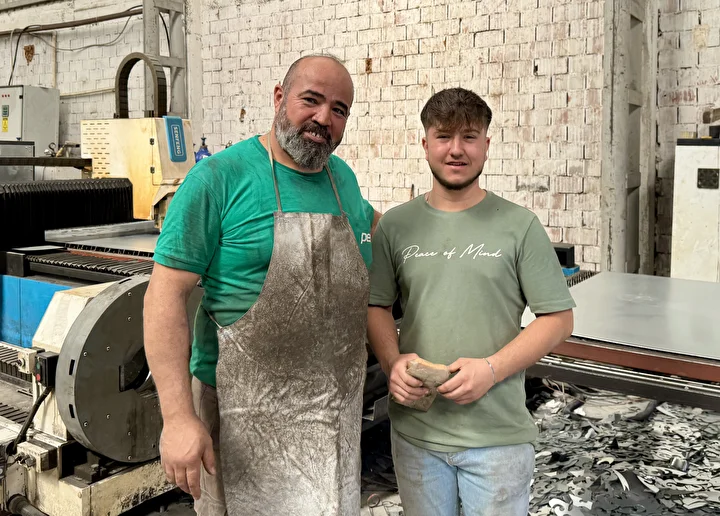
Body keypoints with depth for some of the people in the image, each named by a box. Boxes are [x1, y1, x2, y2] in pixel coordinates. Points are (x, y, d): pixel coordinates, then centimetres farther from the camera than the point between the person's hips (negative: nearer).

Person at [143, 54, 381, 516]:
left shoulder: (343, 178, 8)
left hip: (336, 408, 6)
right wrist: (178, 417, -21)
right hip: (244, 410, -5)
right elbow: (166, 293, -15)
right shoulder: (219, 178, -11)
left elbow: (372, 221, 33)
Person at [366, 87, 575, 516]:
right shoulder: (396, 225, 3)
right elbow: (377, 306, 8)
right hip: (415, 429, 2)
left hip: (498, 435, -2)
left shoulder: (519, 225, -4)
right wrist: (393, 361, -11)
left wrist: (490, 369, -15)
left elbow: (558, 318, -4)